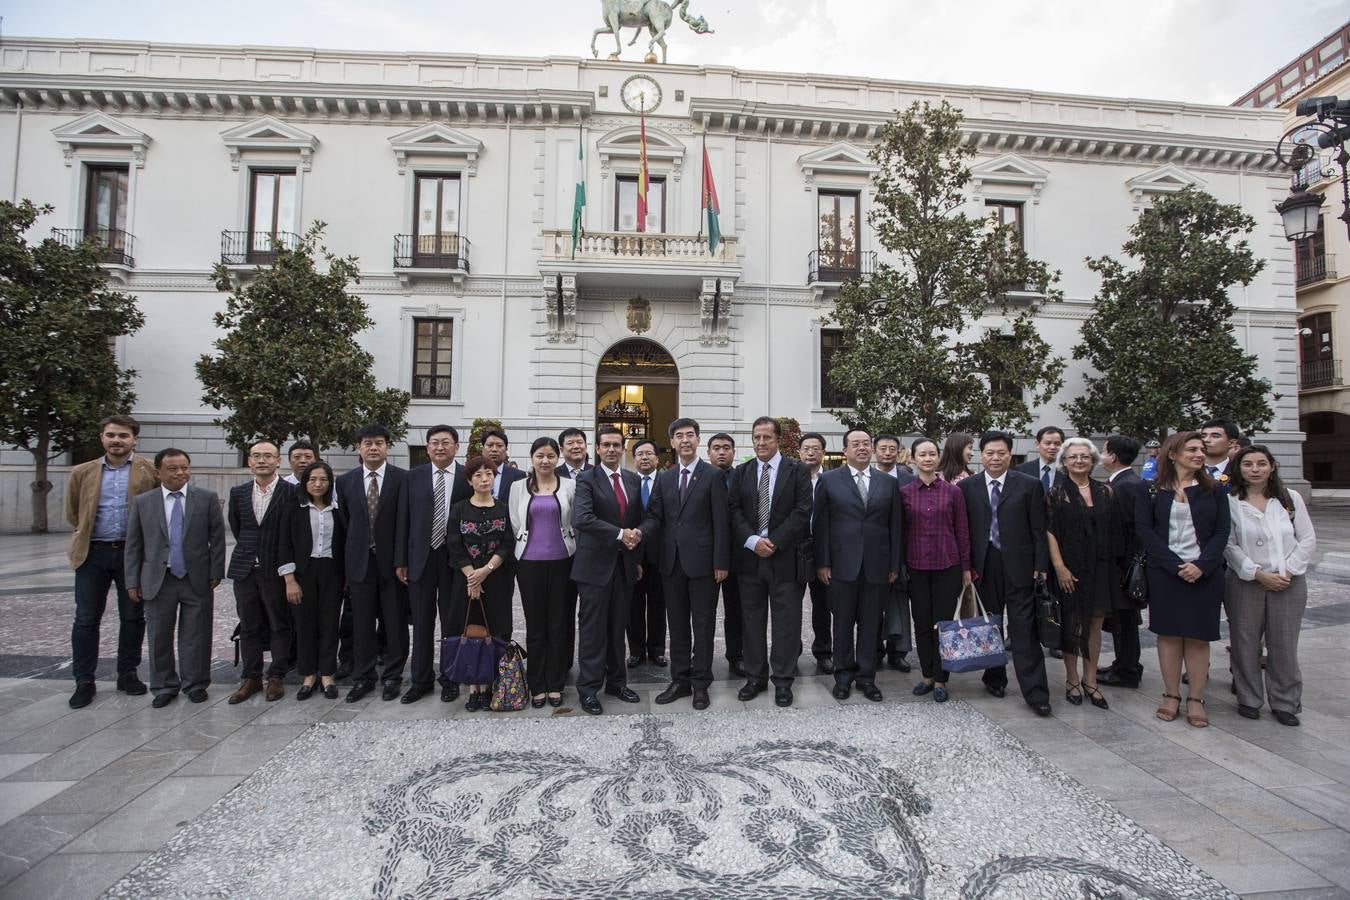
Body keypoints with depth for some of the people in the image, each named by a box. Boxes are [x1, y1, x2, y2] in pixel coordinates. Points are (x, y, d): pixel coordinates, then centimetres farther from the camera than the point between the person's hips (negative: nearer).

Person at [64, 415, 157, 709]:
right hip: (93, 553, 2)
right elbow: (73, 512, 17)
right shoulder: (82, 472, 5)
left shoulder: (150, 471, -3)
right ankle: (84, 681, 16)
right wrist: (89, 534, 12)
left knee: (132, 617, 7)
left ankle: (127, 674, 20)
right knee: (86, 619, 5)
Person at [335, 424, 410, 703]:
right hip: (360, 562, 3)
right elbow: (344, 523, 8)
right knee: (362, 624, 11)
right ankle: (363, 677, 25)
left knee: (395, 623, 7)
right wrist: (346, 563, 5)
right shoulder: (345, 481, 7)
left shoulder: (402, 478, -3)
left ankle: (392, 677, 21)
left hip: (391, 561, -2)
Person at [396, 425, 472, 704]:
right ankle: (421, 680, 25)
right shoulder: (414, 477, 4)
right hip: (420, 558, 2)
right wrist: (400, 560, 2)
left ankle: (450, 679, 23)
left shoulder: (468, 477, -3)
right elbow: (404, 520, 4)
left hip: (454, 558, -2)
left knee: (452, 622, 9)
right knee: (421, 623, 11)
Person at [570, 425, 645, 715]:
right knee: (593, 628, 3)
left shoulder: (633, 480, 11)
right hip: (596, 564, -5)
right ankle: (588, 689, 15)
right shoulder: (586, 479, -7)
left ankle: (617, 681, 27)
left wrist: (637, 533, -8)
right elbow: (581, 519, -22)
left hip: (625, 563, 5)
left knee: (618, 627, 14)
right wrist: (620, 534, -21)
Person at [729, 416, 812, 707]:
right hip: (749, 556, 3)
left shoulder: (798, 471, -1)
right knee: (752, 620, 11)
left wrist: (774, 541, -14)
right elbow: (735, 511, 2)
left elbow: (802, 512, -8)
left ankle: (783, 680, 18)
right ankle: (755, 676, 24)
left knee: (786, 621, 5)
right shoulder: (741, 472, 8)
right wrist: (752, 541, -13)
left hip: (784, 557, -2)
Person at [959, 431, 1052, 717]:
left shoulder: (1029, 485, 1)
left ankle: (1035, 692, 4)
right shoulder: (967, 487, 4)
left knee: (1024, 629, -2)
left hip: (1018, 565, -2)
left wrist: (1041, 566, -4)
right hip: (984, 566, 2)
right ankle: (994, 678, 28)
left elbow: (1039, 529, 0)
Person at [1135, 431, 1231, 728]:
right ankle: (1171, 695, 15)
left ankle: (1196, 699, 15)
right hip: (1165, 572, -1)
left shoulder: (1212, 489, 6)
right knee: (1169, 633, 4)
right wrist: (1175, 565, -12)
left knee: (1198, 636, 4)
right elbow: (1143, 529, -5)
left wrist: (1201, 565, -12)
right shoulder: (1152, 489, 0)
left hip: (1204, 573, 1)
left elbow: (1221, 532, 1)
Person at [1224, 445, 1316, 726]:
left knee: (1284, 645, 5)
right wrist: (1258, 573, -12)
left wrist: (1288, 571, -7)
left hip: (1289, 584, 2)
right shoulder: (1230, 502, -3)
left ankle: (1285, 703, 20)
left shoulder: (1291, 499, 5)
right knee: (1245, 644, 5)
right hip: (1245, 583, -1)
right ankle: (1249, 700, 19)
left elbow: (1307, 540, 4)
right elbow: (1228, 545, -5)